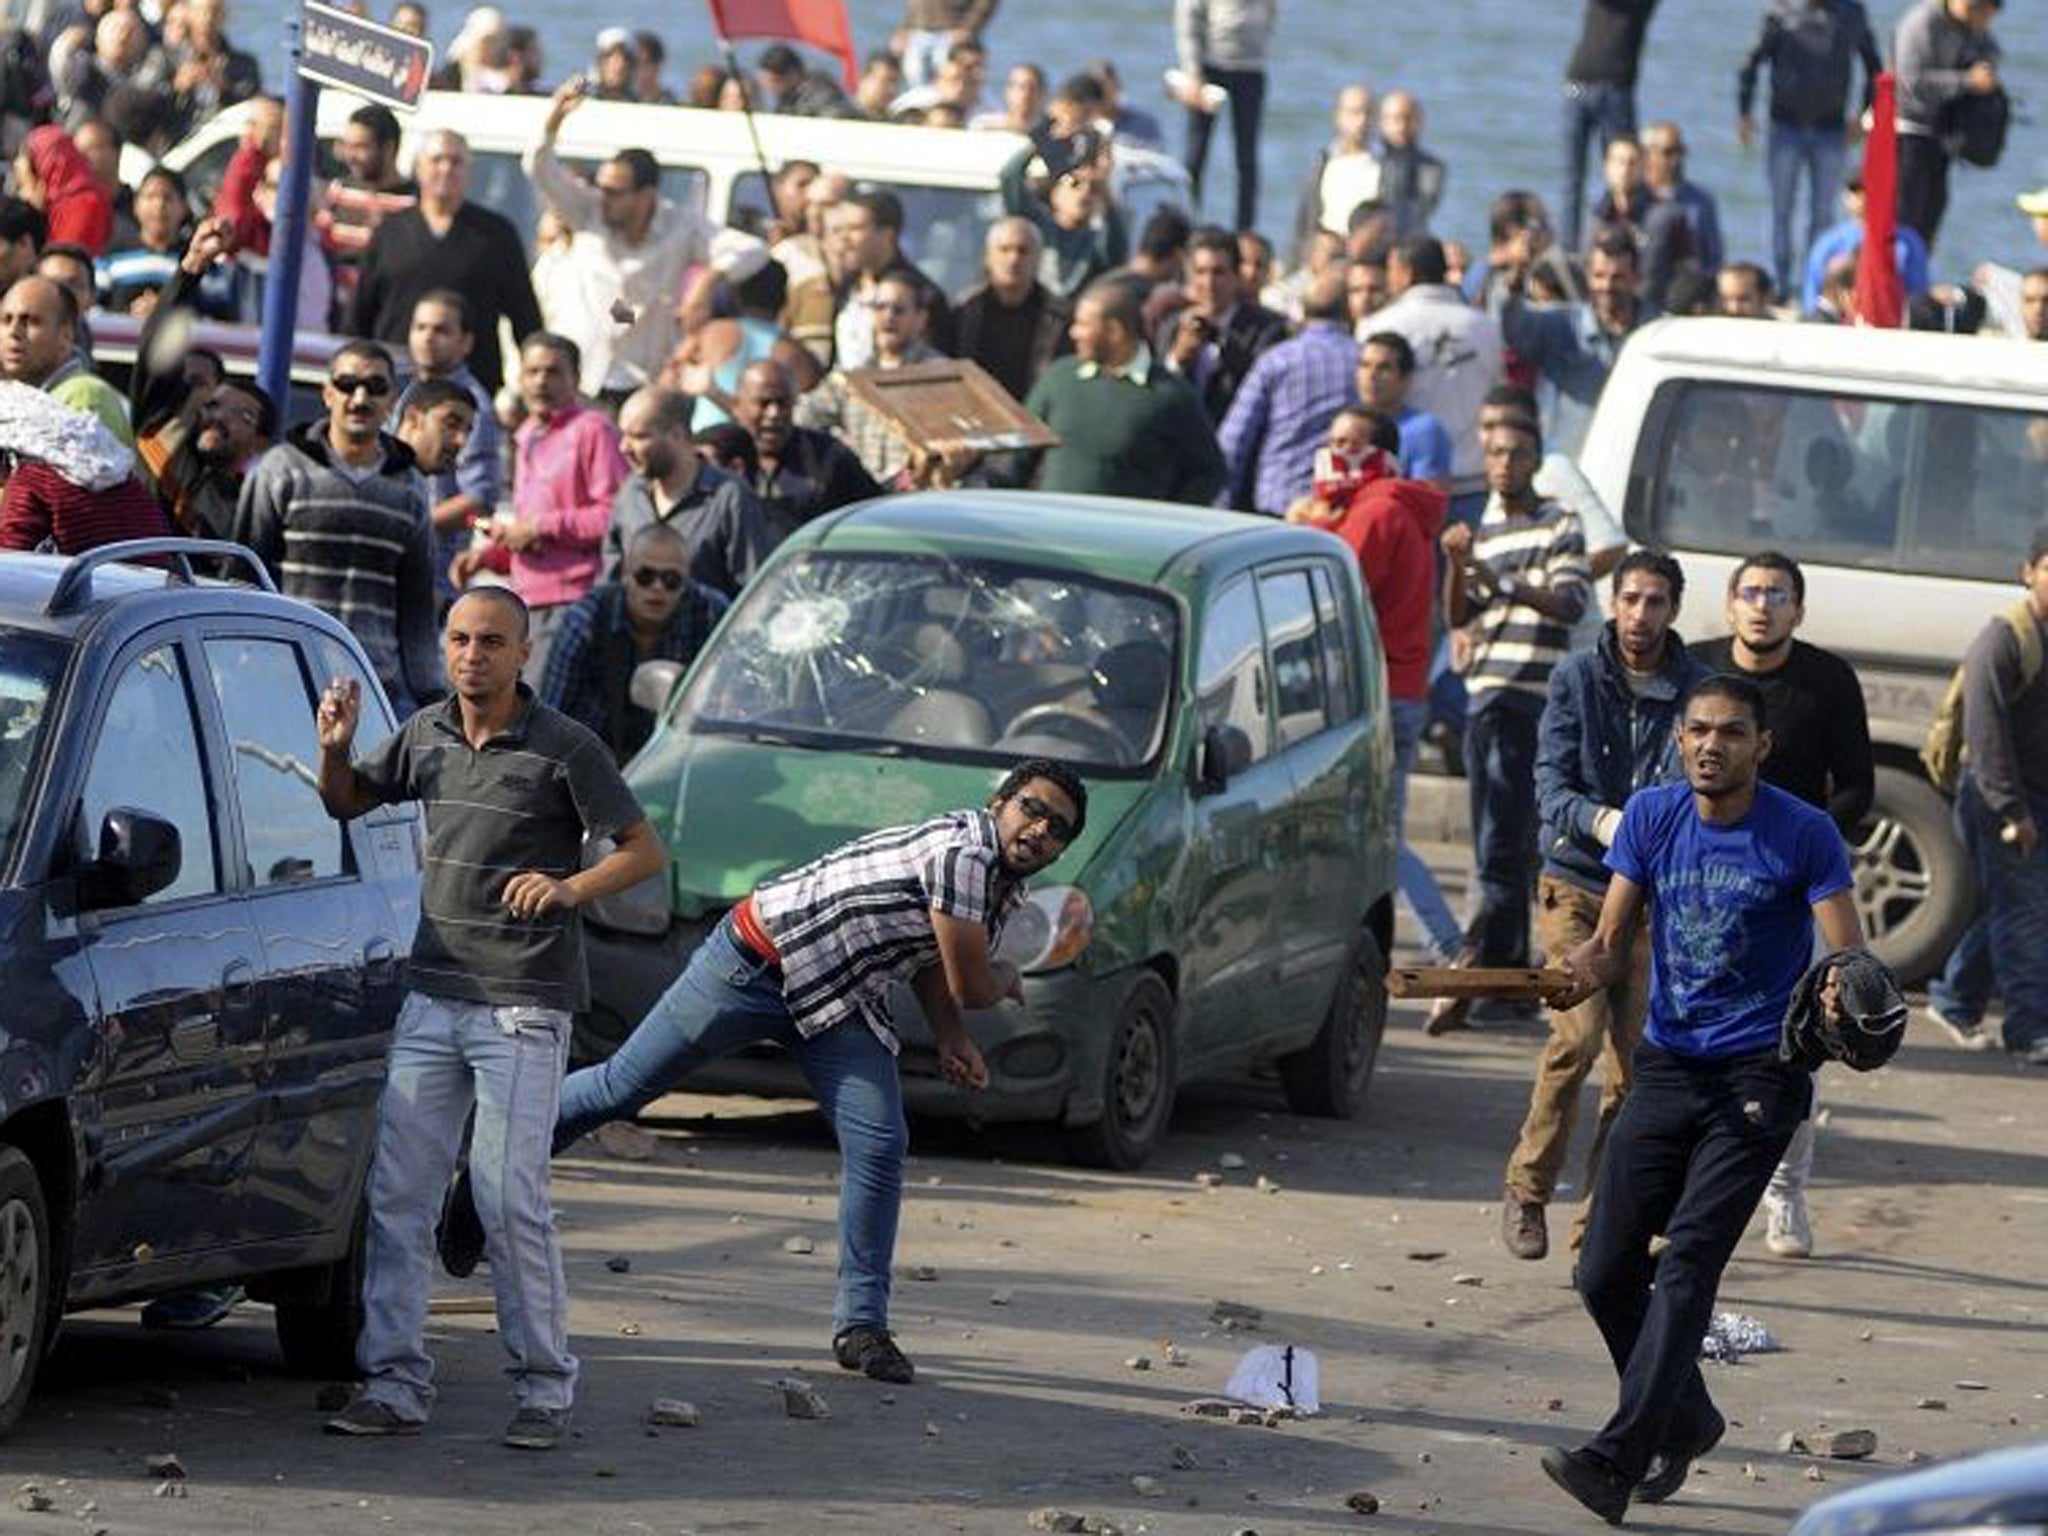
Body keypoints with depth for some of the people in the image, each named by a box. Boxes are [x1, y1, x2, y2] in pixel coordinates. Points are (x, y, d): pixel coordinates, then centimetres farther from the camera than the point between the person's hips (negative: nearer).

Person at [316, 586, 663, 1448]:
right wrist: (334, 747, 0)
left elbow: (645, 851, -7)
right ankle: (395, 1384, 5)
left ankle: (545, 1391, 2)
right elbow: (346, 803, 22)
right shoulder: (426, 735, 8)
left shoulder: (564, 750, -9)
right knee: (398, 1191, 1)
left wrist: (570, 887, -25)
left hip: (524, 1005, -6)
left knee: (509, 1198, -8)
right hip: (433, 995, 6)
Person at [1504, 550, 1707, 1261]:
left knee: (1634, 1065, -1)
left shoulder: (1696, 689, 3)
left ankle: (1600, 1225, 10)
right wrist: (1601, 821, -26)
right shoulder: (1577, 677, 1)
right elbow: (1552, 785, -6)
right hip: (1574, 882, -2)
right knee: (1579, 1032, -20)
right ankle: (1528, 1189, -3)